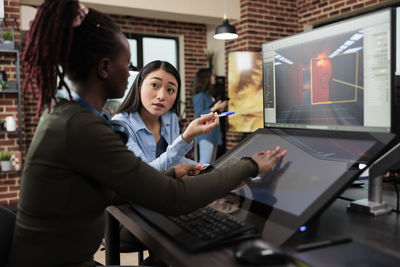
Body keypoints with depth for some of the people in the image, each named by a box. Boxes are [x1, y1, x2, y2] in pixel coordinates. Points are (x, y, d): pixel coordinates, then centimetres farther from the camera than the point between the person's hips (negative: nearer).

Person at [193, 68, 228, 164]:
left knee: (211, 163, 12)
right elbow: (199, 116, -16)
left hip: (214, 133, 10)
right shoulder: (200, 96, -10)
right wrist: (214, 109, -19)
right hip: (205, 134, -10)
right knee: (205, 163, -12)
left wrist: (219, 110, 9)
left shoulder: (209, 95, 16)